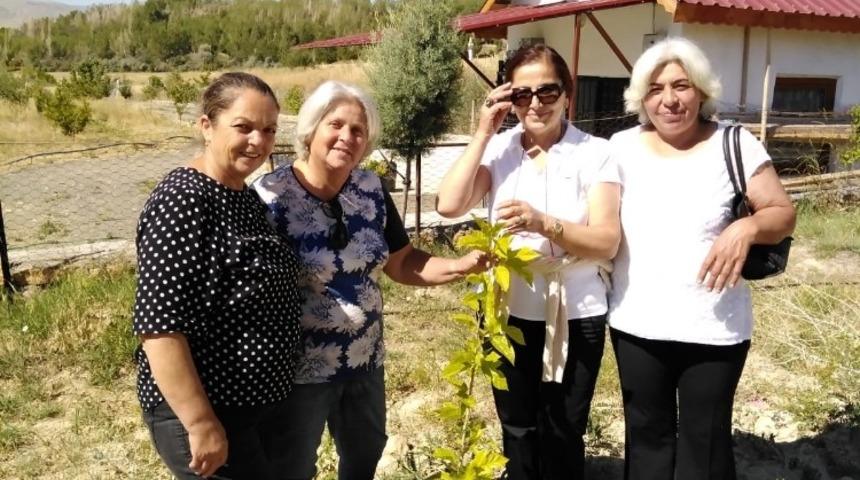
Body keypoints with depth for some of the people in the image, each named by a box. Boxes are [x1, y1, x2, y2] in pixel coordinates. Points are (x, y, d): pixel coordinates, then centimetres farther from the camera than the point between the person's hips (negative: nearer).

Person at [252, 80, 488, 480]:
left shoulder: (371, 190, -3)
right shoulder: (270, 197, -20)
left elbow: (401, 263, 4)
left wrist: (460, 266, -12)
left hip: (365, 360, 6)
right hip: (297, 369, -5)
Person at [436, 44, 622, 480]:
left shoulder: (596, 153, -8)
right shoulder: (497, 148, -1)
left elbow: (607, 243, -17)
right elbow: (449, 205, -14)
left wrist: (543, 223, -33)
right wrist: (482, 134, -14)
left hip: (575, 316, -2)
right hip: (508, 311, 2)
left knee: (563, 434, 15)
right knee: (517, 430, 19)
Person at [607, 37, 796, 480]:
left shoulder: (735, 144, -6)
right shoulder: (622, 148, 1)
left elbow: (783, 213, -4)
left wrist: (748, 227, -25)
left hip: (715, 330, -2)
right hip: (636, 325, 2)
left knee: (705, 440, 12)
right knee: (647, 433, 18)